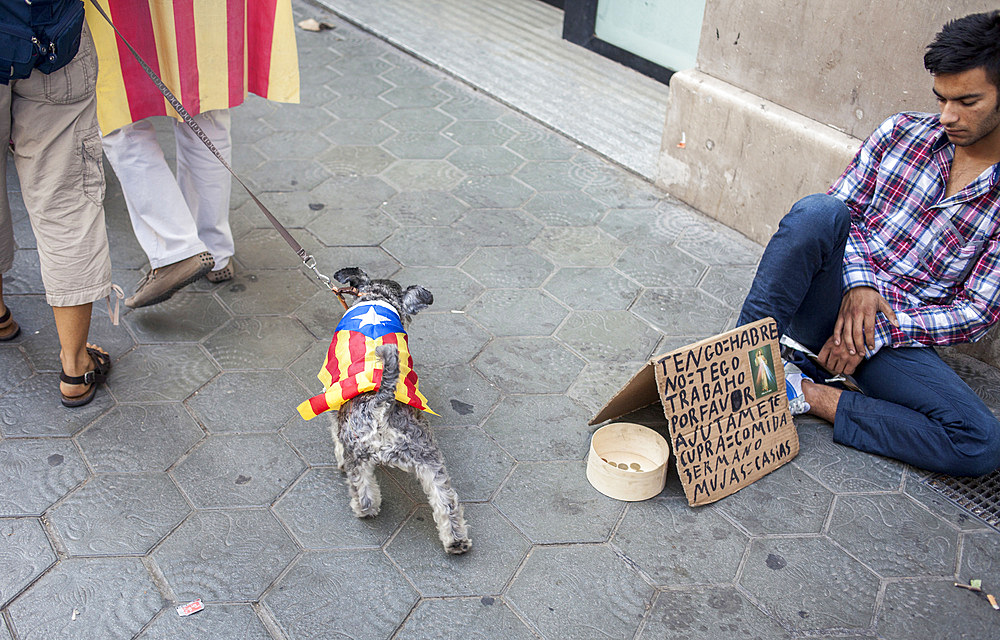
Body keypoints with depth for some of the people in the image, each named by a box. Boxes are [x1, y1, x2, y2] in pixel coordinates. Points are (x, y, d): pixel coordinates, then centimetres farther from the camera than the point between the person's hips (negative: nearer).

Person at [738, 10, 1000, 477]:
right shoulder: (902, 132, 4)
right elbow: (844, 208, 4)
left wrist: (879, 333, -16)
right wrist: (859, 280, -15)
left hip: (897, 335, 0)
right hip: (834, 296, 0)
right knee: (818, 211, -33)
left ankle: (813, 395, -19)